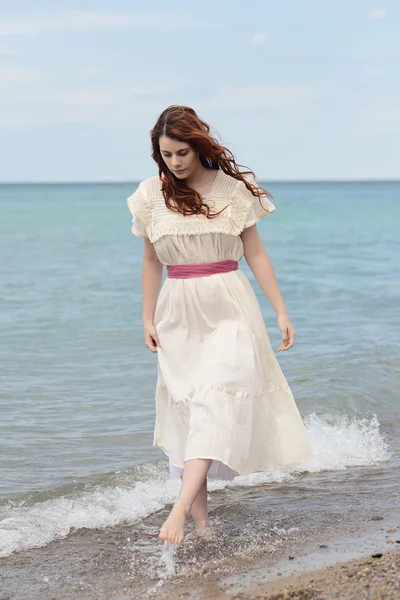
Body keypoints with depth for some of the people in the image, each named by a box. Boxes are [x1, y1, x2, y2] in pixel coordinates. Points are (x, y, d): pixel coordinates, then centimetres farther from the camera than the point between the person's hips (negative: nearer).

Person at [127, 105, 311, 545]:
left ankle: (180, 508, -23)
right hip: (178, 312, 3)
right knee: (185, 408, 4)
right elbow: (152, 261, 12)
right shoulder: (151, 195, 3)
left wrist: (281, 311, 3)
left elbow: (255, 253, 4)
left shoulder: (234, 190, -2)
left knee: (217, 401, -17)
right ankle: (201, 519, 12)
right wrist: (147, 318, 10)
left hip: (228, 308, -2)